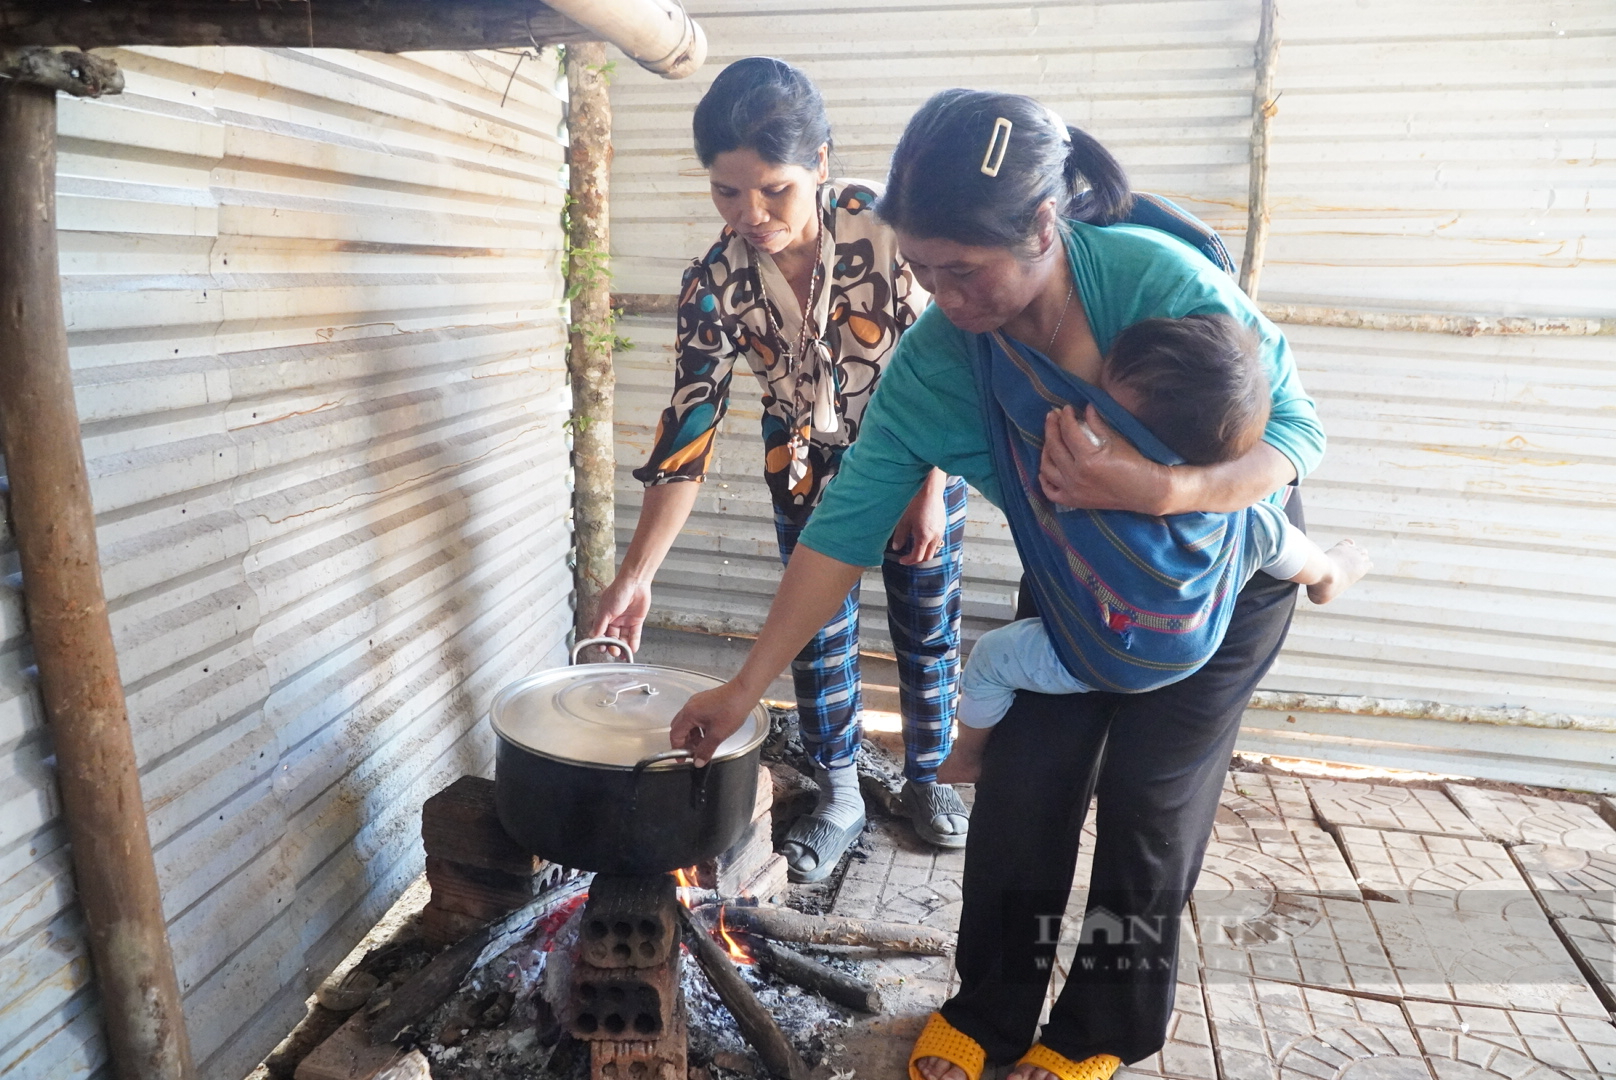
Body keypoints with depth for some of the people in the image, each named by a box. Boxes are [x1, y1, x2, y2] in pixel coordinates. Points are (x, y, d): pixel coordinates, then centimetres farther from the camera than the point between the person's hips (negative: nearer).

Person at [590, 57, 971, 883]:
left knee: (928, 628, 8)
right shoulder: (715, 284, -22)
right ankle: (837, 799, 25)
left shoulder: (891, 227, -28)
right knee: (819, 633, 5)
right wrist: (635, 577, -24)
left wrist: (932, 491, -16)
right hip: (809, 466, 2)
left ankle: (926, 779, 31)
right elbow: (687, 434, -20)